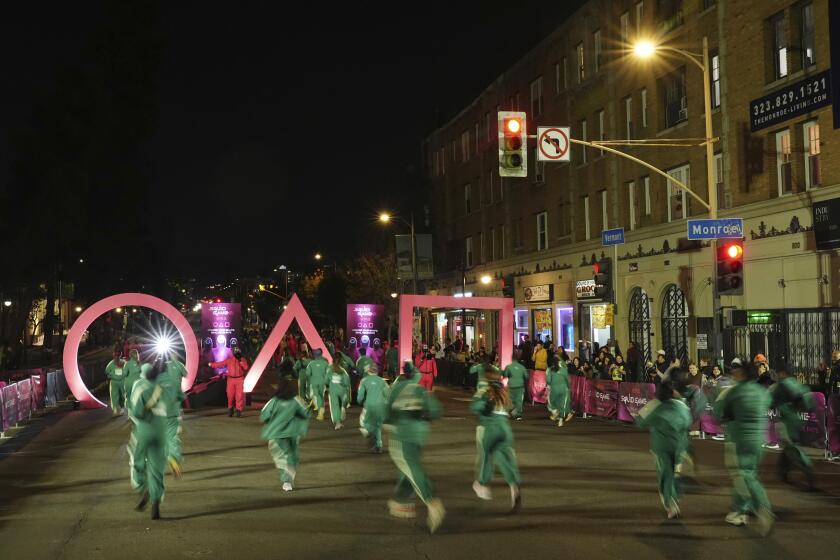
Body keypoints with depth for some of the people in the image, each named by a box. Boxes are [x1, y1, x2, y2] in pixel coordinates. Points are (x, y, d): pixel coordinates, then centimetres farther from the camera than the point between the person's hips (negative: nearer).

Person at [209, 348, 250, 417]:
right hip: (231, 379, 1)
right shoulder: (229, 360, 5)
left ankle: (239, 411, -1)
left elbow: (246, 368, -6)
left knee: (239, 395, -5)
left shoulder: (243, 360, 4)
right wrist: (212, 364, 15)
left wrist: (241, 363, -20)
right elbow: (220, 364, 12)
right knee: (230, 395, 1)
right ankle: (230, 410, 15)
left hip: (240, 379, -1)